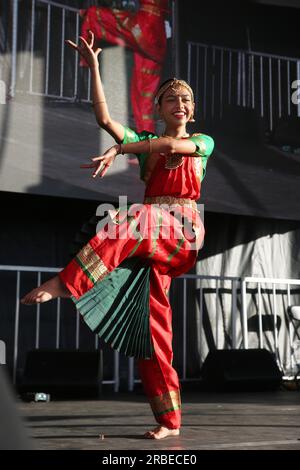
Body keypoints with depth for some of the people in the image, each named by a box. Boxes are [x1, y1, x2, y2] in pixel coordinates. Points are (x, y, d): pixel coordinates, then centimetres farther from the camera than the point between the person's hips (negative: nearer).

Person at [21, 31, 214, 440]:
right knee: (153, 326, -6)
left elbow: (172, 145, -11)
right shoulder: (144, 143, 20)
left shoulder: (203, 142, 12)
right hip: (150, 238, 3)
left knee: (129, 222, -36)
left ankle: (63, 285, -38)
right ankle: (169, 420, -2)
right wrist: (94, 66, 0)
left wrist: (118, 150, -17)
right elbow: (104, 118, 5)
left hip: (183, 231, -3)